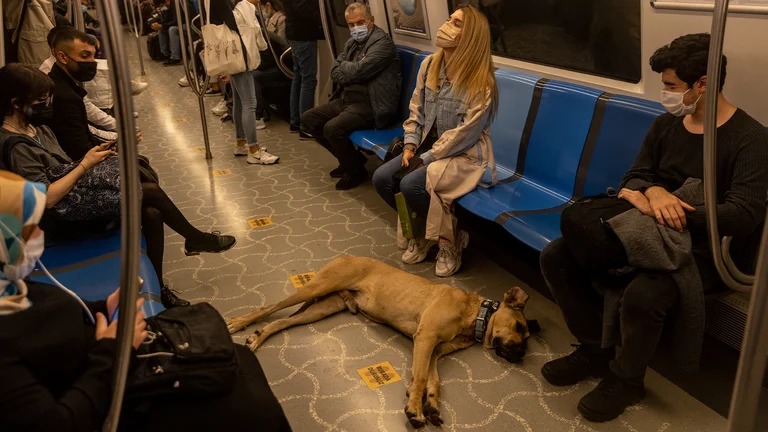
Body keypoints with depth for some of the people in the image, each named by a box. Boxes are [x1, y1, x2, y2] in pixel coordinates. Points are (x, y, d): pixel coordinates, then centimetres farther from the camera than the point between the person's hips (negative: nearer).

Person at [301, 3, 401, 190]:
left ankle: (356, 170, -3)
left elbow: (359, 71, -22)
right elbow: (335, 72, 8)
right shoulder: (352, 43, 15)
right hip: (347, 99, 10)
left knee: (332, 128, -29)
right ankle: (349, 159, 15)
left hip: (370, 104, -9)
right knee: (309, 119, 6)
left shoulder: (382, 41, -12)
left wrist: (344, 66, -1)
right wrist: (351, 73, -12)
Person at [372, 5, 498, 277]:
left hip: (465, 154, -7)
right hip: (429, 146, 7)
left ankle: (449, 238, -3)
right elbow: (416, 110, 7)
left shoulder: (481, 83, -20)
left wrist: (426, 158, -20)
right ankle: (422, 231, 11)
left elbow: (464, 134, -21)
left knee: (411, 184, -28)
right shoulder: (429, 65, 0)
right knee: (381, 178, -10)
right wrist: (410, 146, -5)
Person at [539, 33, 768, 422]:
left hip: (706, 250, -6)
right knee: (556, 256, -8)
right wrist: (654, 192, -23)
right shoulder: (666, 125, 7)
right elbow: (634, 177, 4)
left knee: (642, 295, -37)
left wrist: (652, 205, -25)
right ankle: (596, 348, 9)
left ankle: (626, 379, -5)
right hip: (651, 233, 7)